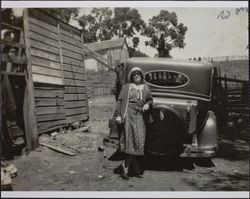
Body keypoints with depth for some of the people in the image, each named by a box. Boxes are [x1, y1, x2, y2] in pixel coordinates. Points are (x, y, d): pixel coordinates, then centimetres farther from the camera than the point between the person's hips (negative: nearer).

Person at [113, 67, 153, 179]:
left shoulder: (145, 87, 16)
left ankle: (126, 166, 10)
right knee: (130, 140, -7)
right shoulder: (127, 87, 7)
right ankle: (126, 167, 2)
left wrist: (147, 104, 0)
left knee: (139, 141, -1)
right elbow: (120, 101, 2)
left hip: (140, 117, 4)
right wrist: (118, 115, -8)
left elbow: (150, 100, 23)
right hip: (128, 115, -3)